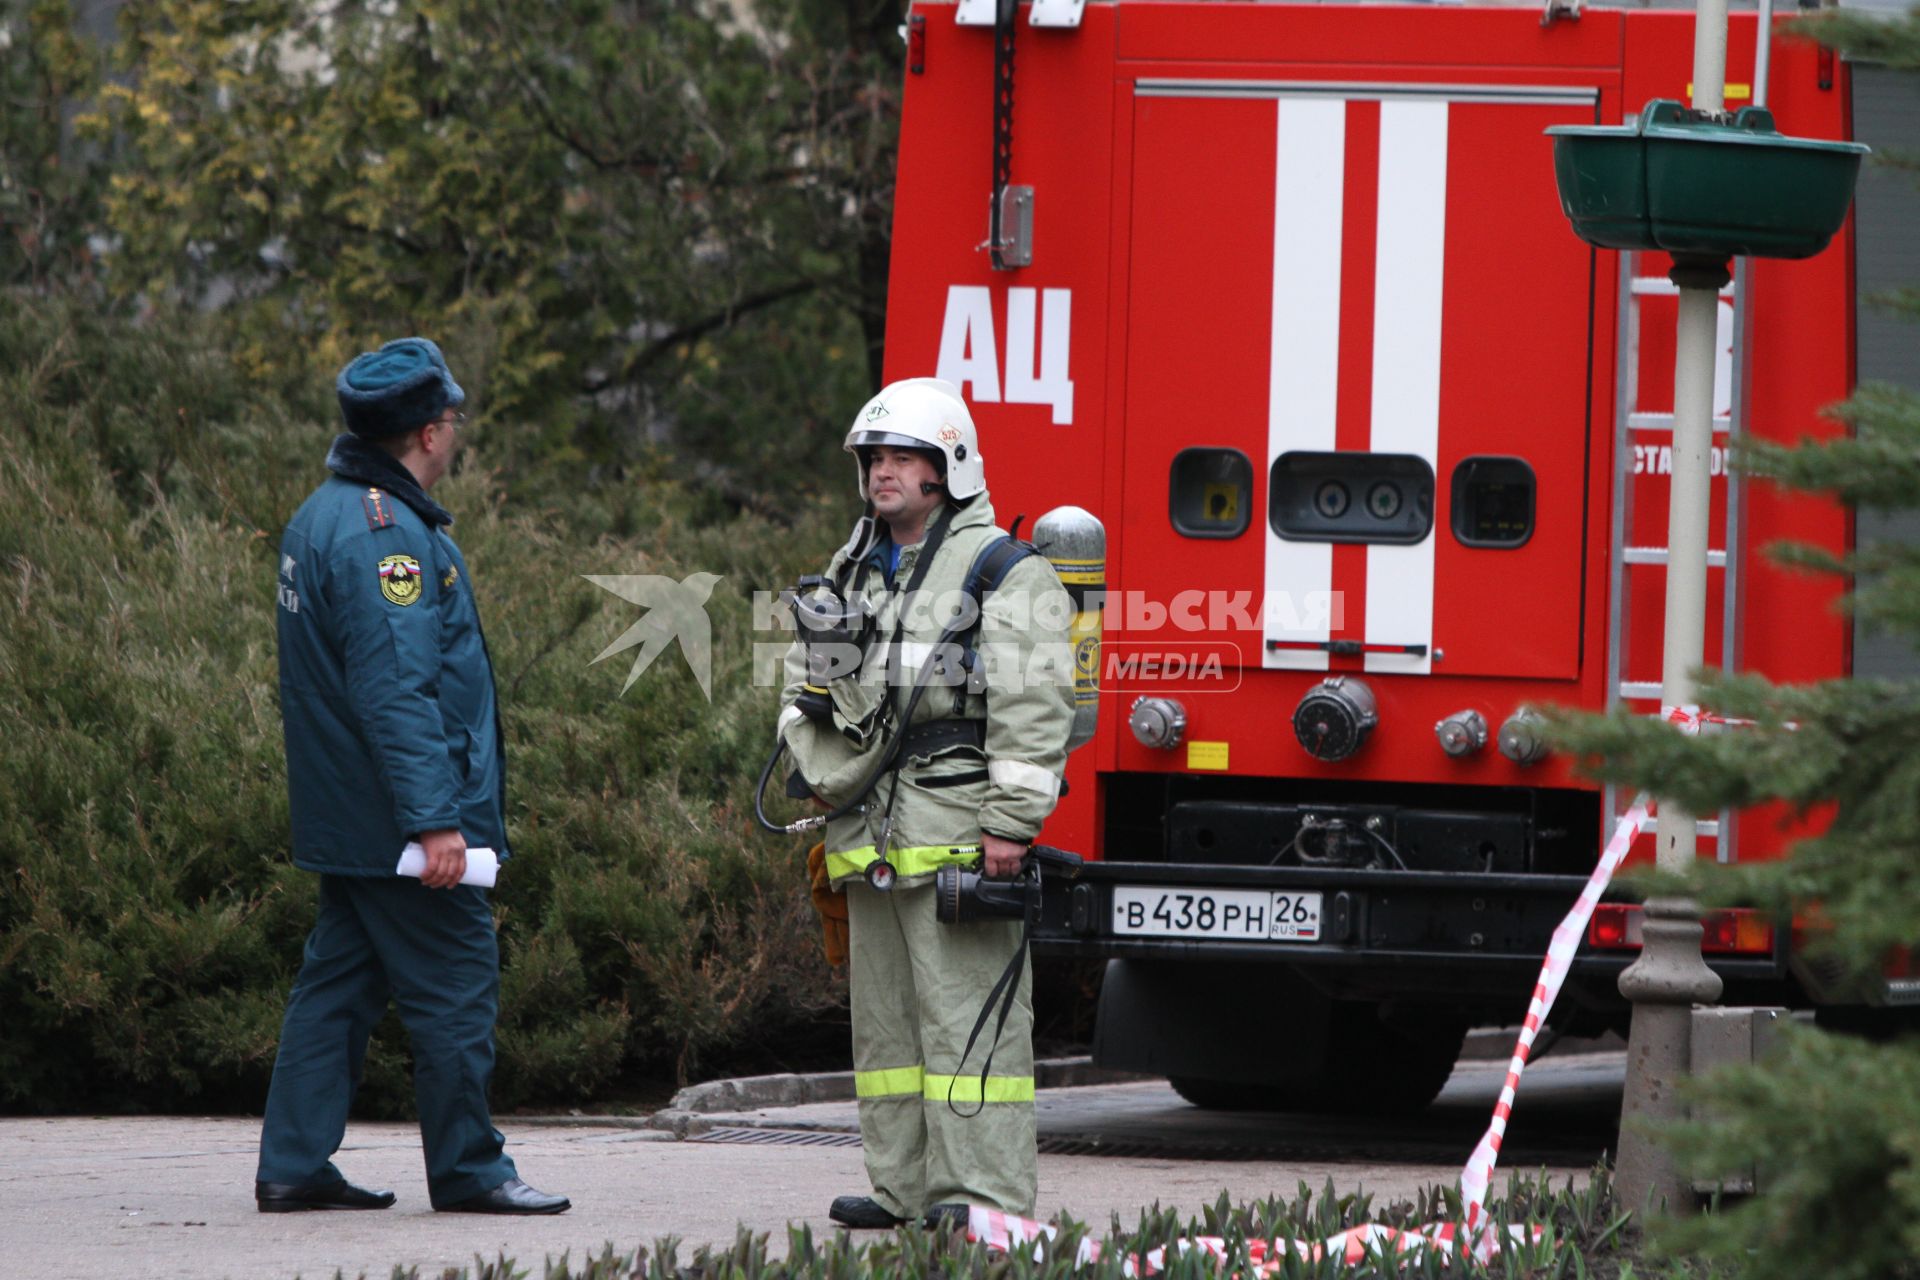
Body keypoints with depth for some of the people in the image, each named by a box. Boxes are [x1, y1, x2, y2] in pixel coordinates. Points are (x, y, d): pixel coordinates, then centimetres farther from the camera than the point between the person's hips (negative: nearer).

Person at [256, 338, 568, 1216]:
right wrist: (432, 819, -25)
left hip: (343, 817, 10)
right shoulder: (384, 533, -18)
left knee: (339, 980, 11)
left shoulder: (321, 517, 15)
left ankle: (294, 1166, 11)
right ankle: (468, 1169, 2)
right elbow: (395, 688, -24)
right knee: (455, 983, -3)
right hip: (397, 816, -10)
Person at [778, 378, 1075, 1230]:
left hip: (956, 830, -8)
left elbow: (1033, 707, -12)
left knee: (968, 1011, -9)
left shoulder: (1003, 573, -5)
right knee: (884, 1012, 10)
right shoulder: (853, 574, 18)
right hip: (870, 834, 8)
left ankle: (984, 1188, -10)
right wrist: (811, 765, 12)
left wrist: (1011, 823, -17)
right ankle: (905, 1184, 15)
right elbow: (803, 683, 31)